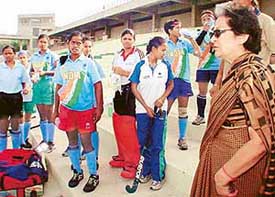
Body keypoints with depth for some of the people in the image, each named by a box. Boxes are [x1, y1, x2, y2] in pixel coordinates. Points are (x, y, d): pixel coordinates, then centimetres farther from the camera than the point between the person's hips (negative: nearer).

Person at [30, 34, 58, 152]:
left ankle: (51, 141, 3)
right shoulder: (34, 56, 15)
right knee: (42, 116, 11)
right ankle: (44, 139, 21)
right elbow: (31, 71, 21)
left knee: (49, 116, -3)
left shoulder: (52, 55, 1)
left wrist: (45, 72, -17)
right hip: (37, 85, 5)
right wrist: (33, 74, -2)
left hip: (48, 85, -5)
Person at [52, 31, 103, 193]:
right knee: (72, 142, 12)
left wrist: (99, 107, -11)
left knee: (86, 142, 0)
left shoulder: (88, 63, -3)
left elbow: (98, 85, -5)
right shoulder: (62, 64, 7)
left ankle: (94, 175, 15)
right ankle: (77, 172, 29)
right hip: (66, 108, 4)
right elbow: (59, 87, 12)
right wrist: (56, 109, 10)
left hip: (86, 109, -4)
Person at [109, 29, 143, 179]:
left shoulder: (138, 54, -2)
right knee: (118, 126, 9)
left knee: (129, 128, -10)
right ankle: (123, 156, 25)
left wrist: (125, 72, -12)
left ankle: (132, 162, 0)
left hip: (132, 92, -7)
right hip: (119, 91, 7)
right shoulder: (118, 56, 18)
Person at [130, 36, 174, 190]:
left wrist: (162, 98, -8)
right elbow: (134, 87, -4)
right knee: (143, 142, 10)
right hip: (143, 110, 0)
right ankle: (146, 171, 29)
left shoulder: (166, 65, -3)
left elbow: (171, 84, 9)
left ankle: (156, 176, 17)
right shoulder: (141, 65, -7)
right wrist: (146, 107, -7)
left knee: (157, 144, 4)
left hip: (160, 109, 1)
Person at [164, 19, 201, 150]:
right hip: (170, 80, -3)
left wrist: (191, 39, -3)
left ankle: (182, 138, 18)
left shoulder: (185, 43, 7)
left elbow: (199, 53, 2)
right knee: (165, 110, 1)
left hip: (184, 80, 3)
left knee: (183, 111, 8)